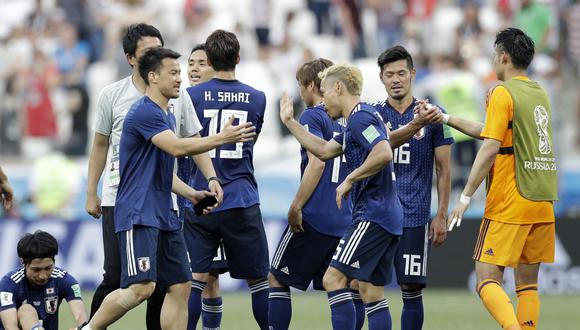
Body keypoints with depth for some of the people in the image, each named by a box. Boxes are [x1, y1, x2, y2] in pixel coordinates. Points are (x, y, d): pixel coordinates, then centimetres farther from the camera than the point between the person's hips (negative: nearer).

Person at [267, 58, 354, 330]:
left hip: (314, 216, -7)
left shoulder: (312, 117, -7)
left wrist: (296, 208, -15)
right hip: (344, 220, 7)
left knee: (276, 279, 6)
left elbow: (317, 163, -18)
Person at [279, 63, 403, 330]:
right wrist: (290, 122, 31)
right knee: (372, 292, 9)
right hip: (388, 217, 10)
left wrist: (350, 180, -18)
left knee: (333, 278, -12)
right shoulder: (358, 120, 21)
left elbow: (384, 153, -27)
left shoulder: (360, 117, -11)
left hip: (372, 215, -10)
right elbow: (325, 150, 30)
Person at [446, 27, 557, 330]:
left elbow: (490, 148, -16)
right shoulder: (539, 94, 15)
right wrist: (447, 119, 27)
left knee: (487, 281, -7)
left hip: (509, 204, -7)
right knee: (527, 283, 10)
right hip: (543, 203, 7)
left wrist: (466, 197, -14)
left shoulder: (503, 93, -9)